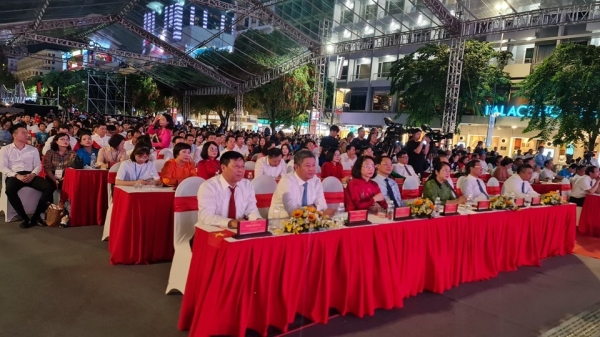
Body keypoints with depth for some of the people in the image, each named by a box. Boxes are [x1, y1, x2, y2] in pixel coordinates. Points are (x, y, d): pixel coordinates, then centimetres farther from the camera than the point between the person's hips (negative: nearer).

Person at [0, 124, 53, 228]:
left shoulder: (33, 149, 17)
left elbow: (38, 166, 11)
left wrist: (32, 174, -12)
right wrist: (17, 176, -16)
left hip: (30, 175, 3)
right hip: (14, 176, -2)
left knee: (49, 187, -25)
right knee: (9, 190, -37)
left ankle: (36, 217, -16)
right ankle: (25, 218, -23)